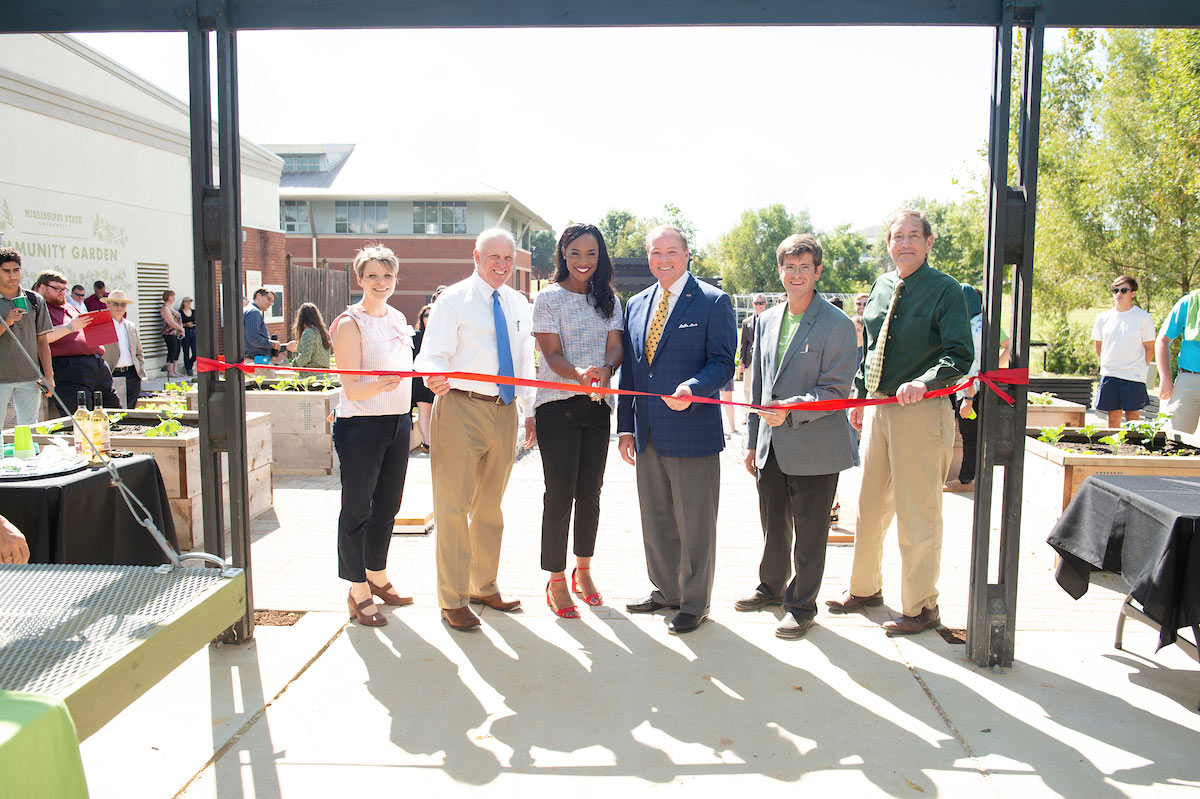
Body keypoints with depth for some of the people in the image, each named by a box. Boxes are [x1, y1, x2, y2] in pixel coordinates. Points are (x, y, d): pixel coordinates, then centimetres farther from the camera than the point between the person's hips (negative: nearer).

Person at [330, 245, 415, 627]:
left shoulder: (398, 318, 11)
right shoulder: (350, 323, -10)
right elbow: (351, 389, -15)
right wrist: (377, 386, -35)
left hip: (398, 421, 7)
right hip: (361, 424, -7)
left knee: (387, 505, 15)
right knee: (357, 507, 2)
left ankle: (378, 577, 29)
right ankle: (358, 591, 12)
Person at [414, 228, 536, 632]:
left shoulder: (519, 305, 13)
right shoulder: (453, 300, -4)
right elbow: (433, 354, -12)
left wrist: (530, 411, 15)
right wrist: (436, 376, -34)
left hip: (505, 411, 6)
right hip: (461, 407, -6)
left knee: (490, 505, 17)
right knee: (454, 505, -2)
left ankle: (484, 587, 32)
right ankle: (453, 599, 11)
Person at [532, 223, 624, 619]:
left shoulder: (608, 299, 11)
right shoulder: (549, 298, -2)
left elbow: (616, 346, 1)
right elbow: (552, 354, -9)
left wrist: (605, 369, -22)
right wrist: (579, 374, -30)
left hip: (597, 405, 4)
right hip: (558, 405, -4)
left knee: (590, 492, 10)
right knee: (560, 493, -3)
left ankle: (583, 570, 26)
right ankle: (556, 580, 9)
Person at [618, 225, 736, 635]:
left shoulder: (714, 302, -4)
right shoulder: (636, 305, 13)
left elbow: (723, 363, -8)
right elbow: (628, 369, 15)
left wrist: (693, 387, -28)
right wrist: (625, 425, 12)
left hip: (692, 431, -6)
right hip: (648, 434, 6)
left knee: (694, 523, 4)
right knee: (655, 521, 16)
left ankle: (694, 602, 20)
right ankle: (665, 589, 34)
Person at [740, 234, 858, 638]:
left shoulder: (838, 325, -10)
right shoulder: (766, 320, 9)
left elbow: (836, 390, -13)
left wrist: (791, 409, -25)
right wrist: (753, 440, 13)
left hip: (814, 449, -5)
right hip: (771, 448, 6)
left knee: (809, 532, 6)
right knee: (773, 525, 19)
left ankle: (801, 605, 22)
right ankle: (772, 587, 39)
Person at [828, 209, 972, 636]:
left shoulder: (945, 290, -7)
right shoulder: (880, 287, 12)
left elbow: (959, 356, -12)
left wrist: (924, 382, -28)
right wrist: (859, 396, 19)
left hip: (921, 410, -6)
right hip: (878, 407, 7)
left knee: (917, 513, 0)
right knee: (870, 504, 15)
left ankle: (921, 606, 14)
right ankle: (865, 587, 31)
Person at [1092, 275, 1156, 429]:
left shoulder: (1143, 318, -1)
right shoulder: (1103, 318, 7)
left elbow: (1150, 349, 3)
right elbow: (1098, 347, 17)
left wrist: (1139, 369, 0)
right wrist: (1108, 364, 10)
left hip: (1134, 376, -3)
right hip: (1109, 375, 3)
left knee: (1133, 418, -2)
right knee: (1113, 418, 5)